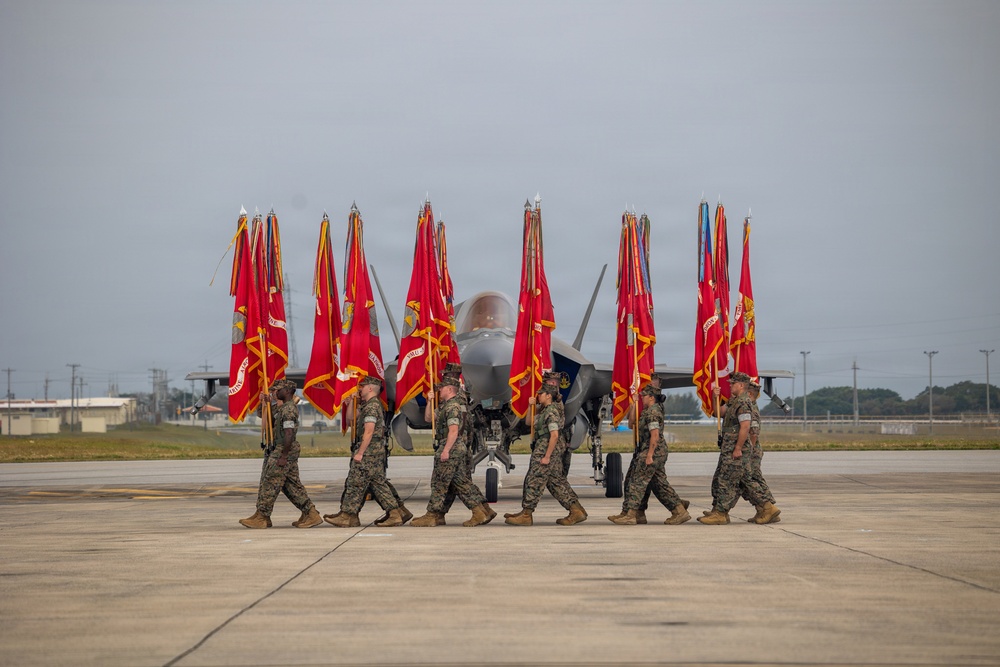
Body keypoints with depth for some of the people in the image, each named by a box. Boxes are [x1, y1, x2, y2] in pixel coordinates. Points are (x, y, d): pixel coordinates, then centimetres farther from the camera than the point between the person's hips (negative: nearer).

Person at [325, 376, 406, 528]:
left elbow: (368, 432, -22)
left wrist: (360, 453, -21)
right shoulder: (375, 405, 19)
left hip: (369, 451, -11)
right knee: (379, 483, 10)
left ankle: (346, 516, 0)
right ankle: (395, 514, 6)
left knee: (355, 482, -4)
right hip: (378, 451, 11)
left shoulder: (371, 406, -15)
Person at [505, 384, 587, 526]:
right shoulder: (545, 411, 15)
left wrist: (547, 456, -23)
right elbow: (529, 423, 26)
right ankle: (577, 510, 9)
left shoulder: (551, 412, -16)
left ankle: (526, 515, 0)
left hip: (548, 451, -11)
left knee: (534, 481, -5)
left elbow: (554, 435, -22)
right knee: (557, 482, 10)